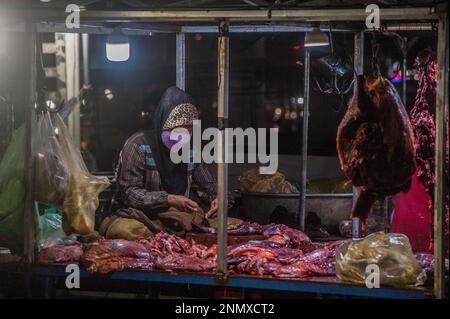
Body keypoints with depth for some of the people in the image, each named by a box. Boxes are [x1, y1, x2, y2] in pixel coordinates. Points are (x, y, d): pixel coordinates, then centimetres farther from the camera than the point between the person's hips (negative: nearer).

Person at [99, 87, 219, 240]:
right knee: (126, 230, -38)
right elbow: (128, 192, -14)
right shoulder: (138, 145, -9)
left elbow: (208, 186, 19)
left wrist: (215, 198, -7)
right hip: (136, 215, -4)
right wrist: (168, 199, -26)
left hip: (177, 218, 4)